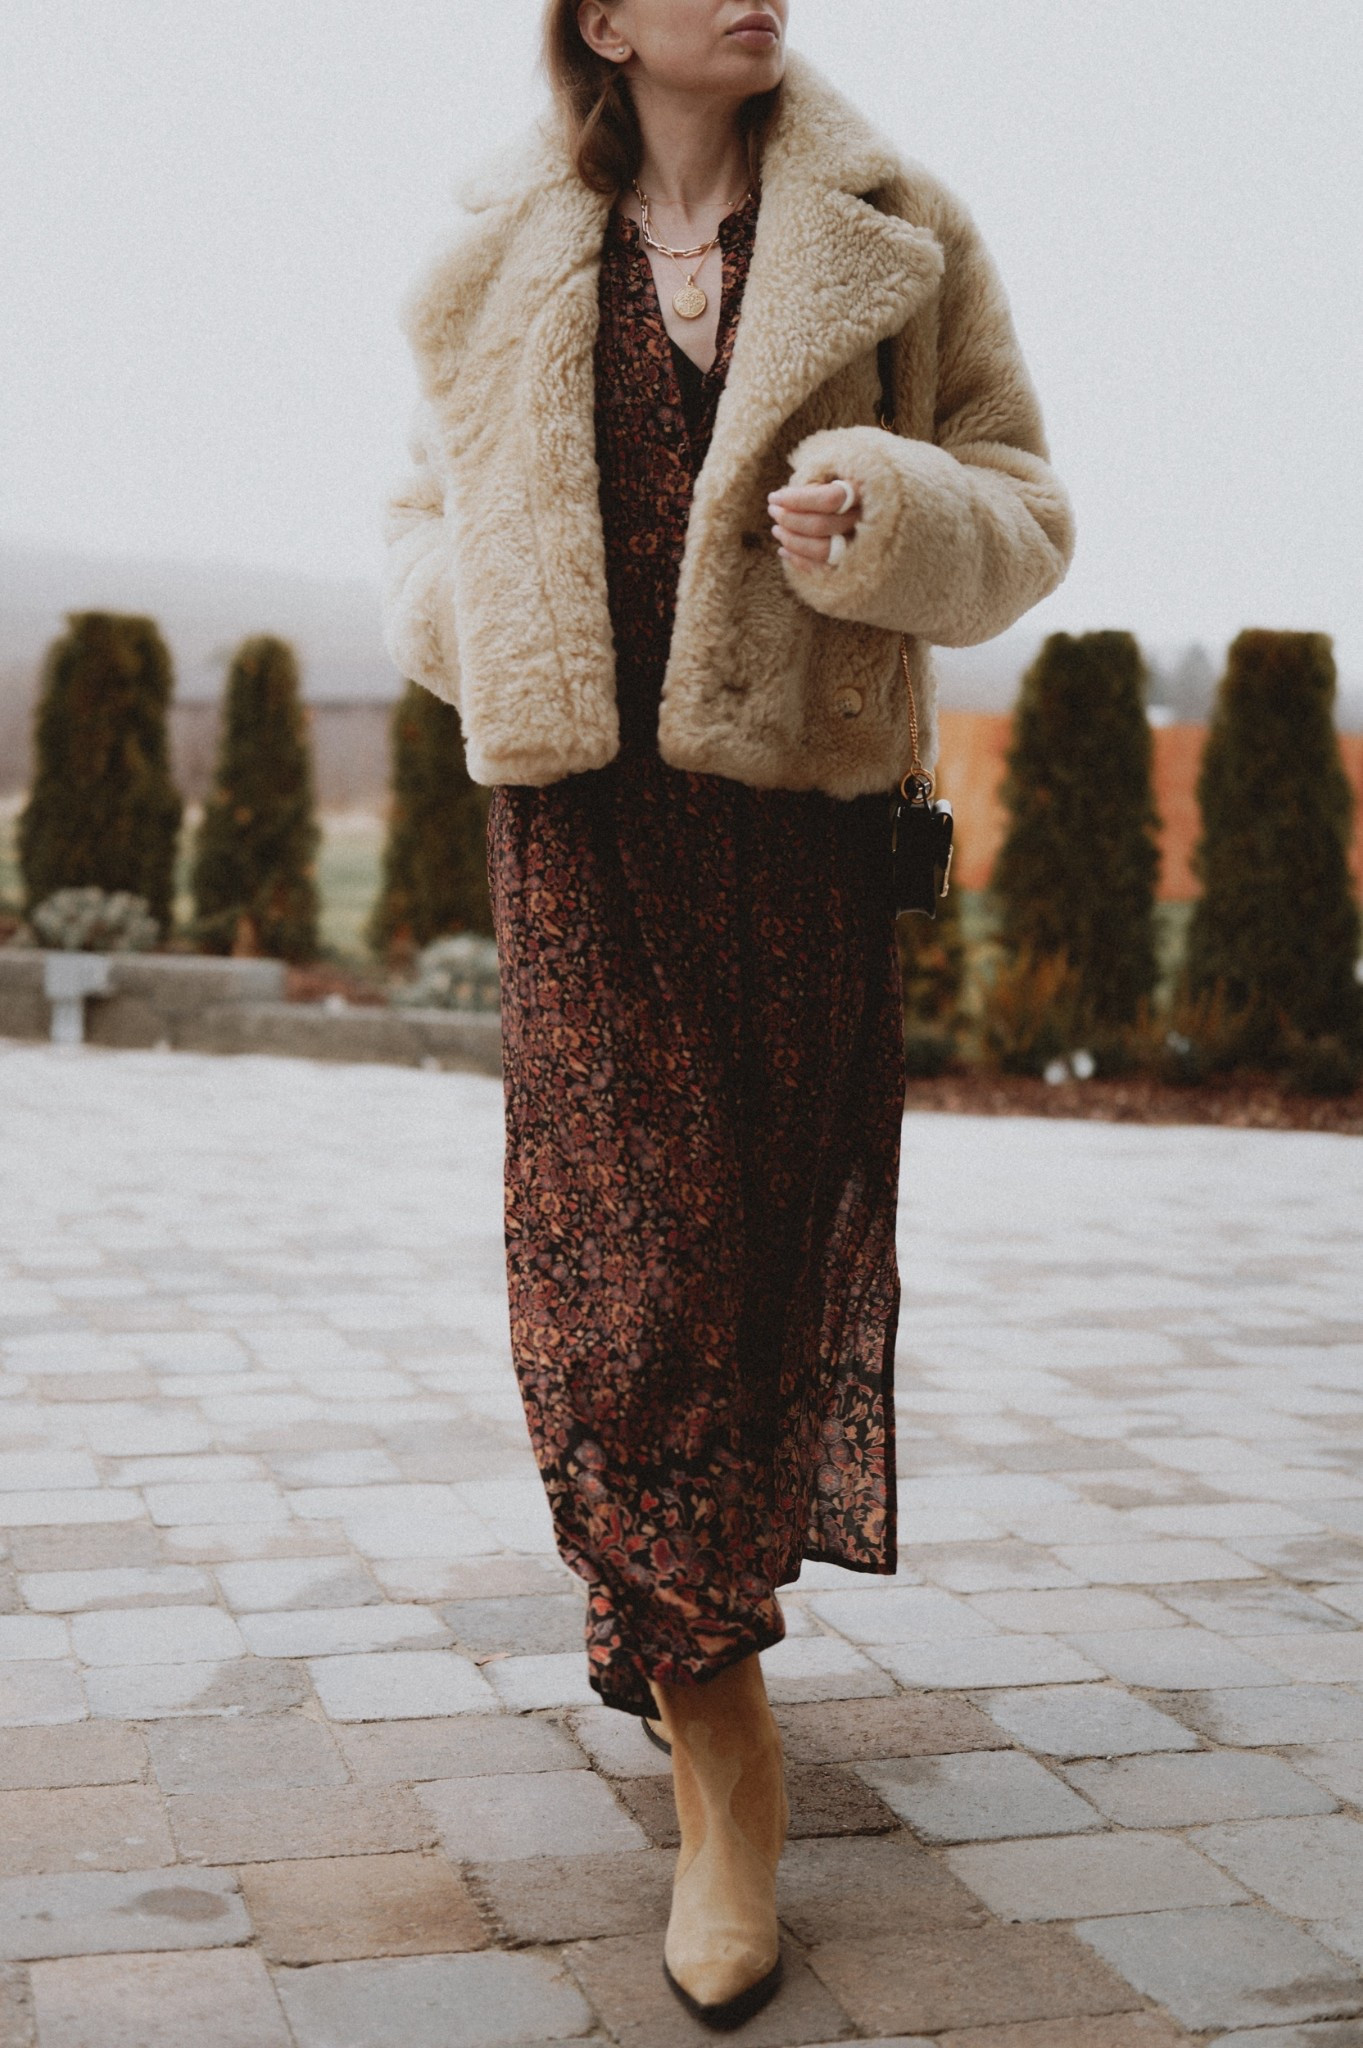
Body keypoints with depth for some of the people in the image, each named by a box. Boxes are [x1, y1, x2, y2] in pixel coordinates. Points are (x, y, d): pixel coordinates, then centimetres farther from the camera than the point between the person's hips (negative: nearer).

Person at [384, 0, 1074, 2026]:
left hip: (804, 815, 0)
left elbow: (1024, 512, 4)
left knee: (774, 1245, 8)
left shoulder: (891, 240, 5)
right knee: (626, 1258, -8)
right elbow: (432, 514, 22)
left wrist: (890, 510, -18)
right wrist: (473, 621, -1)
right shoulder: (506, 267, 10)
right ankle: (724, 1744, -2)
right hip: (584, 818, 0)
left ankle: (675, 1615, 32)